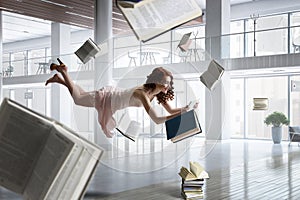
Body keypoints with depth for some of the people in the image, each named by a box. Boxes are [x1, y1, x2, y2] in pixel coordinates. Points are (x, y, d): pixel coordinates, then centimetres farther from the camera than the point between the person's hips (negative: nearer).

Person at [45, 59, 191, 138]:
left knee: (81, 94, 29)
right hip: (106, 97, -7)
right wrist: (181, 113, -49)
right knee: (77, 97, 17)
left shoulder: (158, 92, -16)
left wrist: (186, 108, -29)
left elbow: (171, 110, -13)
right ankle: (62, 71, 30)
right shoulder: (142, 94, -40)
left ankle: (59, 78, 42)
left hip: (113, 93, 7)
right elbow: (157, 120, -48)